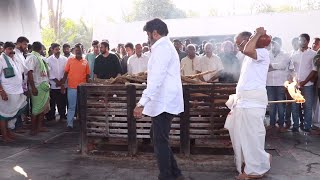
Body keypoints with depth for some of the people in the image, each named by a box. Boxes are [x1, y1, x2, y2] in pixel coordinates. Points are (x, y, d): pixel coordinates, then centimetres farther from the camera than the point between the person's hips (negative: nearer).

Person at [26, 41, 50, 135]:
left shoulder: (39, 57, 13)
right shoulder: (32, 57, -13)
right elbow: (29, 73, -19)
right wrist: (33, 88, -22)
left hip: (44, 86, 9)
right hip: (38, 87, -9)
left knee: (43, 107, 13)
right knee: (37, 108, -1)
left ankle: (40, 126, 22)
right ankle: (33, 129, 9)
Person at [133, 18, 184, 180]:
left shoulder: (161, 48, -14)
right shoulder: (167, 46, 18)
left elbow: (156, 79, -24)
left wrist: (142, 103, -28)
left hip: (163, 104, -10)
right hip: (165, 102, 10)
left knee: (160, 142, -1)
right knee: (157, 137, 16)